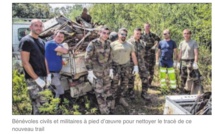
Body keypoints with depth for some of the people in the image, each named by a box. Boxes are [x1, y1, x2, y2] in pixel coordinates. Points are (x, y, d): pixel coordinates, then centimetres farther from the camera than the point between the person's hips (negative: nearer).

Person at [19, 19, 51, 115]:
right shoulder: (26, 41, -10)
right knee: (38, 106, -6)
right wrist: (37, 79, -18)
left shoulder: (41, 42, 14)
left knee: (45, 105, 13)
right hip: (33, 79, -8)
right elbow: (25, 63, -16)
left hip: (43, 77, 8)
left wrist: (48, 75, 10)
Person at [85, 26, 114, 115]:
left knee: (108, 91, 12)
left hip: (106, 71, 6)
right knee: (99, 92, -1)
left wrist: (110, 69, 11)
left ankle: (110, 109, 26)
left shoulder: (108, 44, 4)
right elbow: (87, 58, -14)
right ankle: (105, 112, 10)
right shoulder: (93, 44, -15)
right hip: (96, 72, -5)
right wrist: (90, 72, -16)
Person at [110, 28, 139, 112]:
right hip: (115, 67, -3)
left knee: (124, 84, 10)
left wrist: (136, 66, 5)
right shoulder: (113, 44, -2)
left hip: (126, 67, 3)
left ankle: (121, 98, 24)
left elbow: (133, 56, 10)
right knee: (114, 84, -1)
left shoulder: (129, 45, 8)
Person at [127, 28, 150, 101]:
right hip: (131, 63, -4)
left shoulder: (142, 42, 10)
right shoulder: (129, 42, -7)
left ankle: (144, 93, 13)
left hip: (141, 62, 5)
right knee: (131, 78, 6)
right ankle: (131, 93, 23)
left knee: (145, 77, 0)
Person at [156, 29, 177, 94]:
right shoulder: (161, 42, 6)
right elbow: (158, 52, 9)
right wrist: (157, 61, 4)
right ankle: (163, 88, 17)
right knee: (162, 75, 7)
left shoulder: (172, 42, 1)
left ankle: (173, 88, 9)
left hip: (170, 62, -2)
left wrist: (175, 61, -3)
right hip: (162, 61, 2)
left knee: (172, 75, -2)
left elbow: (175, 52, 3)